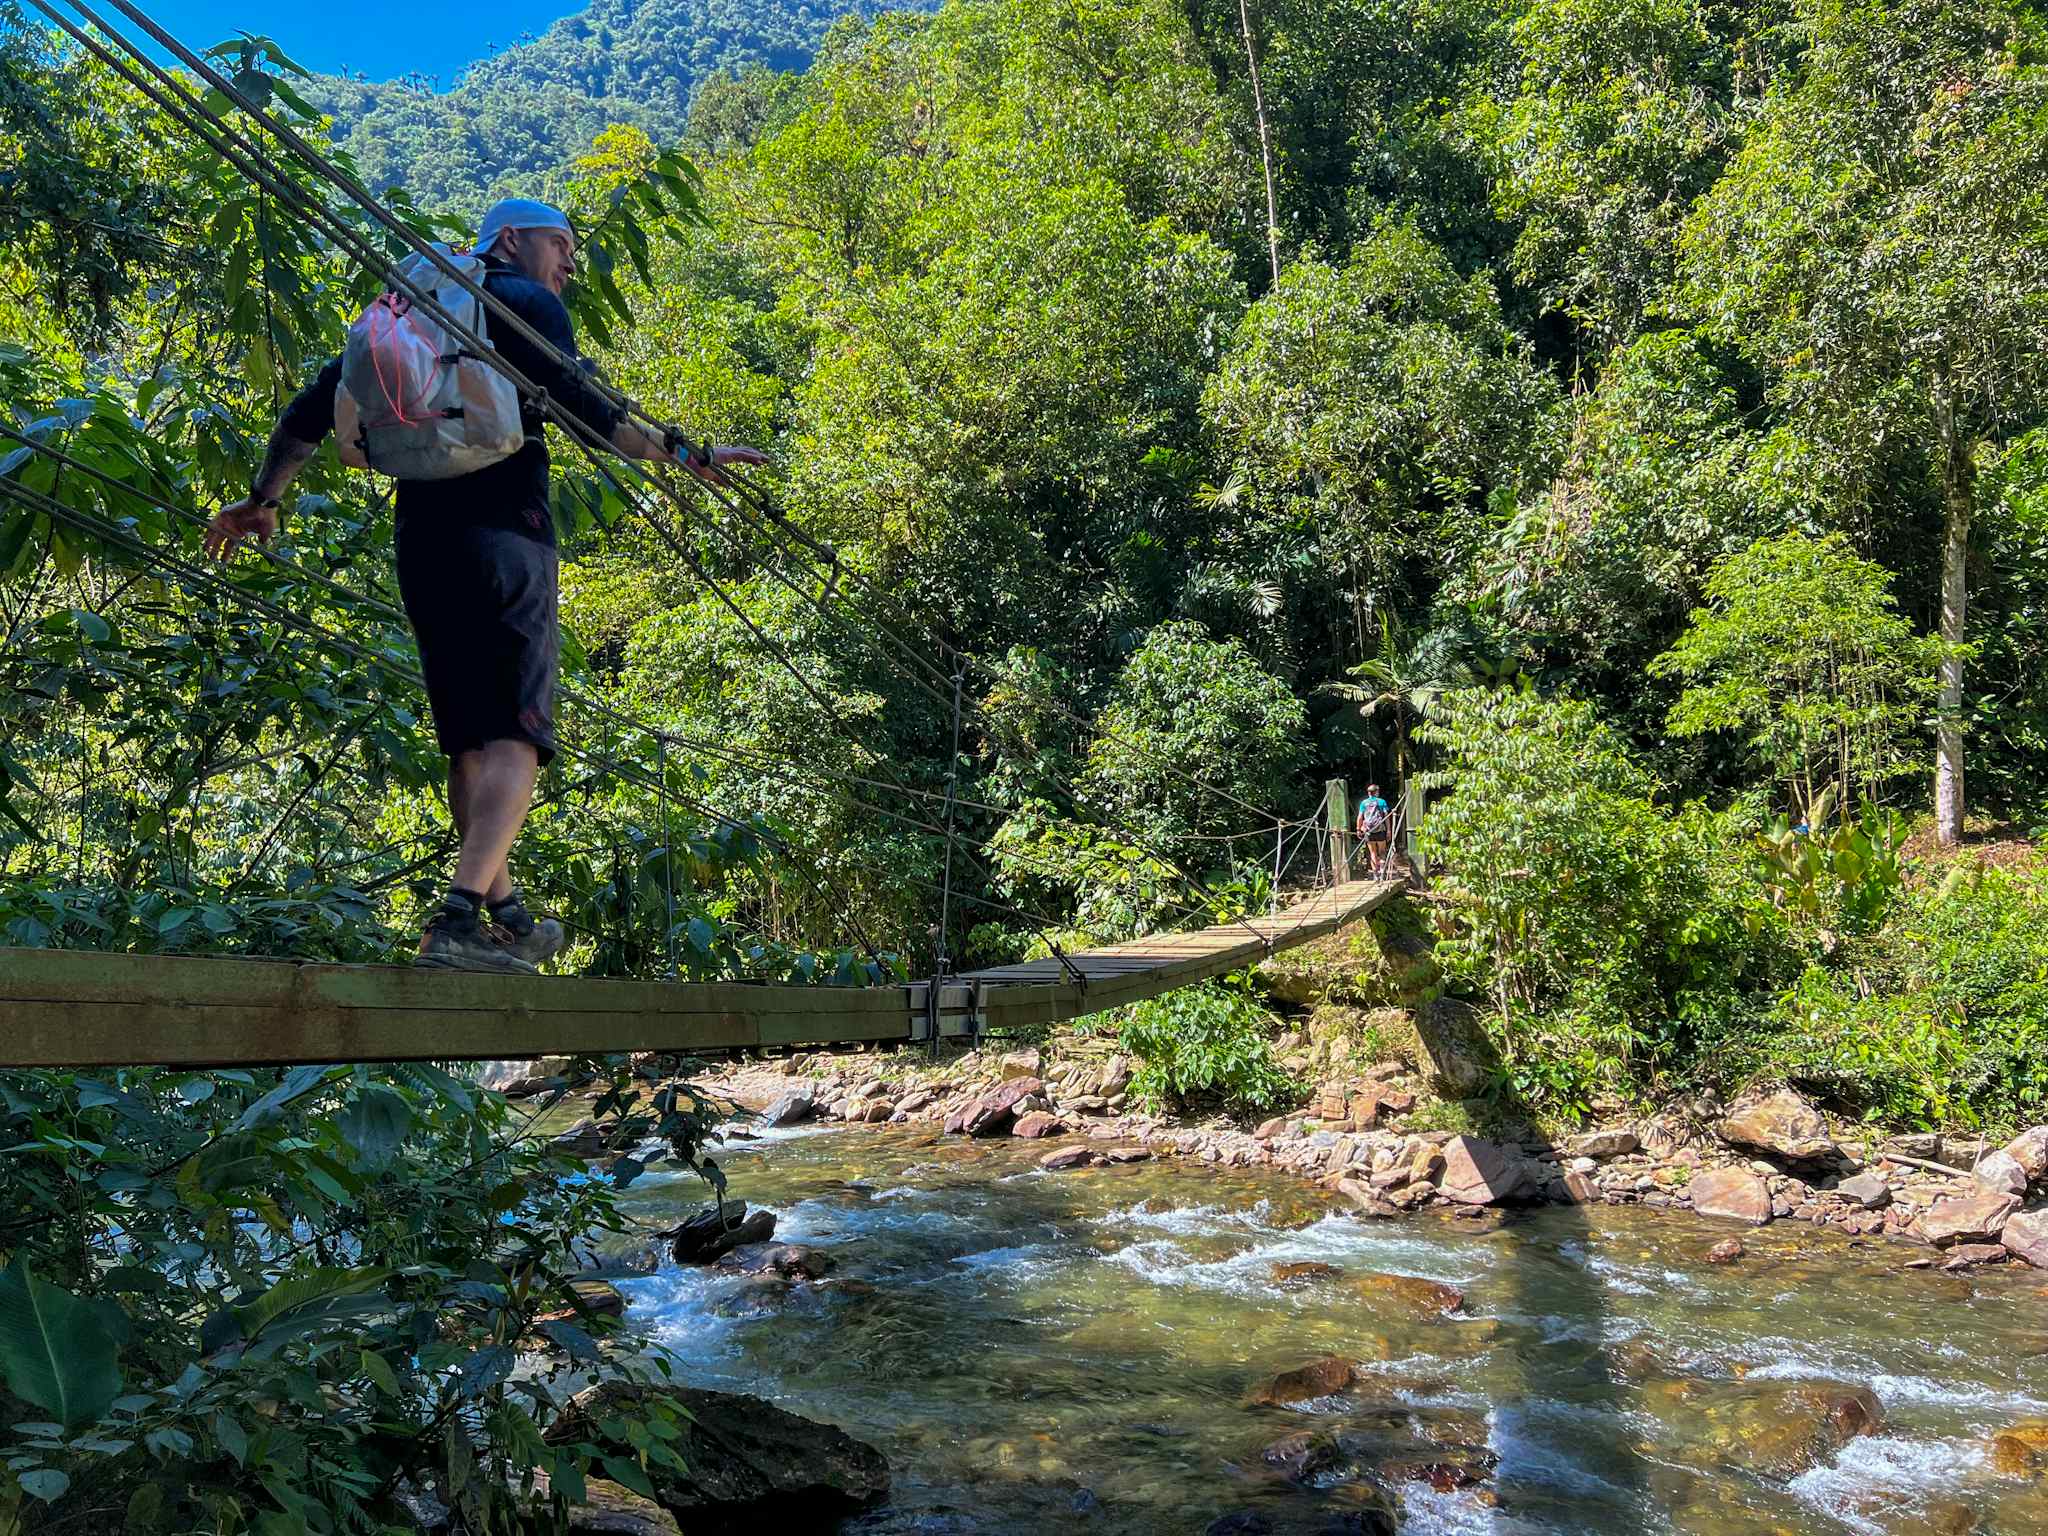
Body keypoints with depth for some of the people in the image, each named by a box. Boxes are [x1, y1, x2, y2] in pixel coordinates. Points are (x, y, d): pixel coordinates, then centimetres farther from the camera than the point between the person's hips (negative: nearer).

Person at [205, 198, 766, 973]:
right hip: (504, 536, -7)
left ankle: (510, 920, 20)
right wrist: (686, 454, -8)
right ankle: (460, 922, -27)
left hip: (419, 542, 7)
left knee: (471, 742, 13)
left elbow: (317, 403, 21)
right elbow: (582, 405, -11)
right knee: (516, 737, -12)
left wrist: (263, 498, 28)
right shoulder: (526, 304, 6)